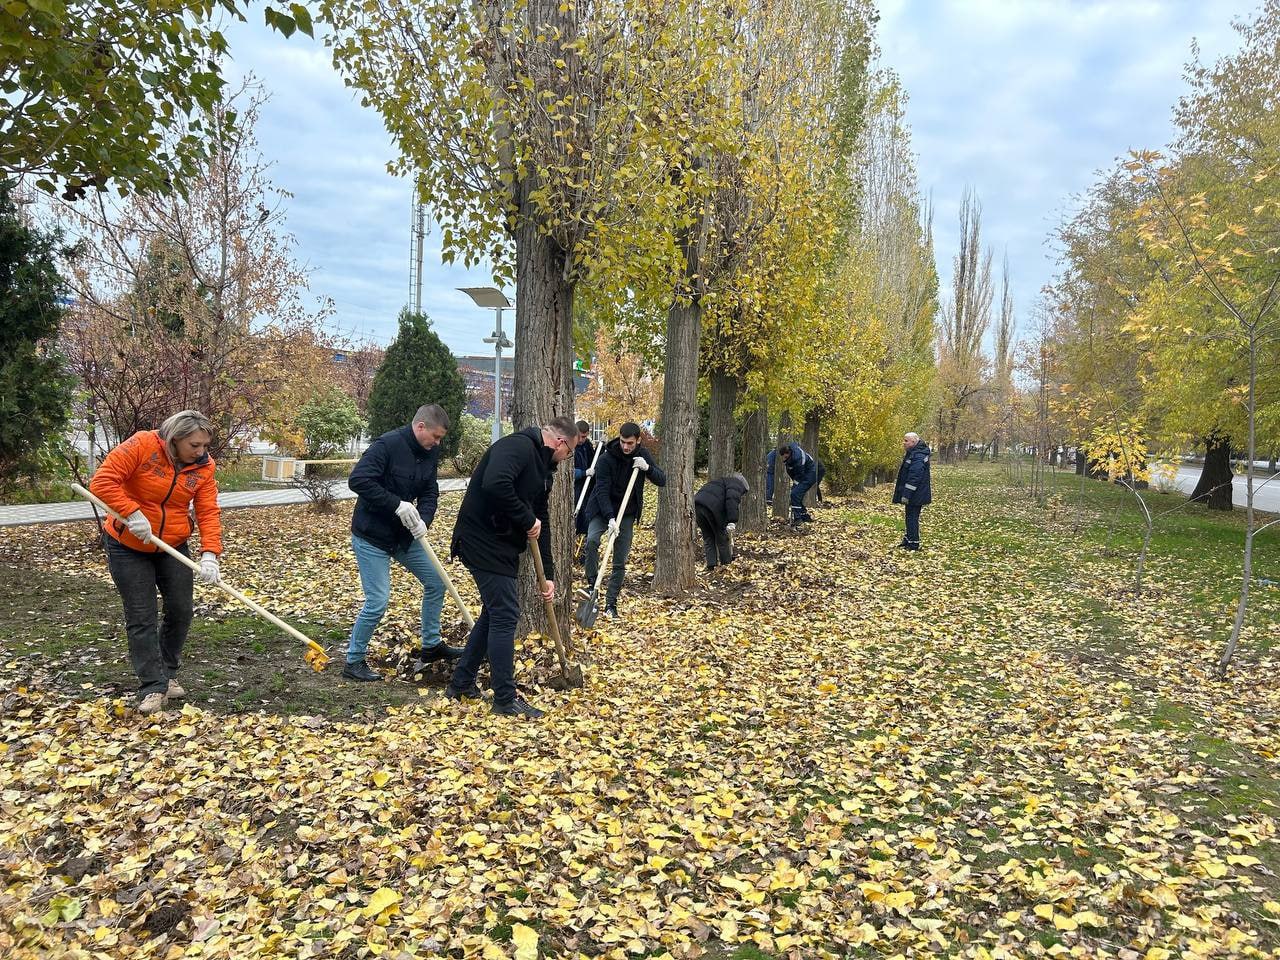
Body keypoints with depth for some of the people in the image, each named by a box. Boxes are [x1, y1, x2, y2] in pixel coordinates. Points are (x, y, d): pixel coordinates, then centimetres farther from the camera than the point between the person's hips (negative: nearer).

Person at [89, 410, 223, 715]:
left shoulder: (203, 466, -9)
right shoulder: (142, 445, -20)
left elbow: (208, 513, -15)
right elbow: (103, 481, -24)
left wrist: (209, 554, -27)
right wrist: (132, 513, -32)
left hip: (174, 548, 4)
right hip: (128, 547, -4)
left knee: (180, 610, 6)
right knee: (141, 619, -2)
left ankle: (167, 674, 26)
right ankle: (153, 687, 4)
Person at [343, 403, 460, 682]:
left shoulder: (430, 453, 1)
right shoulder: (388, 444, -22)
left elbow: (430, 492, 3)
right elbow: (358, 480, -30)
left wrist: (423, 520, -16)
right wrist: (398, 505, -31)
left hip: (404, 535, 8)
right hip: (371, 536, -8)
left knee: (436, 582, 10)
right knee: (377, 602, -8)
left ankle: (431, 645, 27)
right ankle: (353, 662, 12)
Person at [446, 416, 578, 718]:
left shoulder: (543, 468, 15)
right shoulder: (519, 446, -16)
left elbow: (542, 521, 17)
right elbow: (494, 485, -35)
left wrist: (548, 575, 16)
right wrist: (528, 521, -22)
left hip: (501, 545, 10)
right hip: (483, 542, -10)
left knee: (494, 613, 17)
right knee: (505, 615, -6)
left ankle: (461, 683, 29)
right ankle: (506, 699, 5)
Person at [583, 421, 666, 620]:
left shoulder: (643, 455, -4)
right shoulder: (606, 459, -18)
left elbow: (662, 481, -4)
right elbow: (602, 491, -22)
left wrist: (647, 468, -24)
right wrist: (610, 518, -33)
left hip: (627, 512, 3)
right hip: (602, 510, -3)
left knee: (620, 562, 1)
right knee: (592, 541, -31)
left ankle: (611, 604, 11)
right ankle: (592, 585, -15)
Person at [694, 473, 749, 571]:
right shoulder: (737, 484, 13)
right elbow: (732, 499, -10)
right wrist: (732, 521, -16)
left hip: (697, 503, 7)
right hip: (713, 505, -7)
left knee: (708, 538, 18)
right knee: (722, 537, 9)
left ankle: (711, 566, 17)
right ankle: (727, 565, 19)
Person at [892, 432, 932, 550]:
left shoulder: (918, 456, -20)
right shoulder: (912, 454, 14)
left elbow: (914, 478, -26)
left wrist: (906, 494, -26)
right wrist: (905, 493, 22)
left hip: (915, 495, -10)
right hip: (914, 496, 10)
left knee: (912, 518, -4)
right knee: (911, 517, 17)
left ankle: (913, 544, 1)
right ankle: (909, 540, 27)